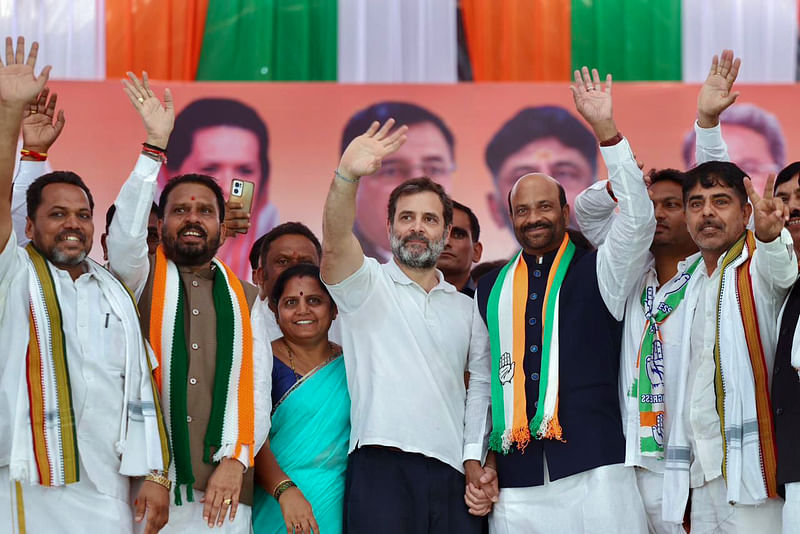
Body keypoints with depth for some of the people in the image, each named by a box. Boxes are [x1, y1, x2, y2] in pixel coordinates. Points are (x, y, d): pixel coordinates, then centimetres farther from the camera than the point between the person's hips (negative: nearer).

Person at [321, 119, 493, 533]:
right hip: (383, 466, -4)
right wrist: (346, 176, -30)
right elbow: (335, 243, -13)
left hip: (452, 470, 4)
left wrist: (474, 459, 6)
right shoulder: (367, 284, 7)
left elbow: (480, 385, 18)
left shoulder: (465, 308, 20)